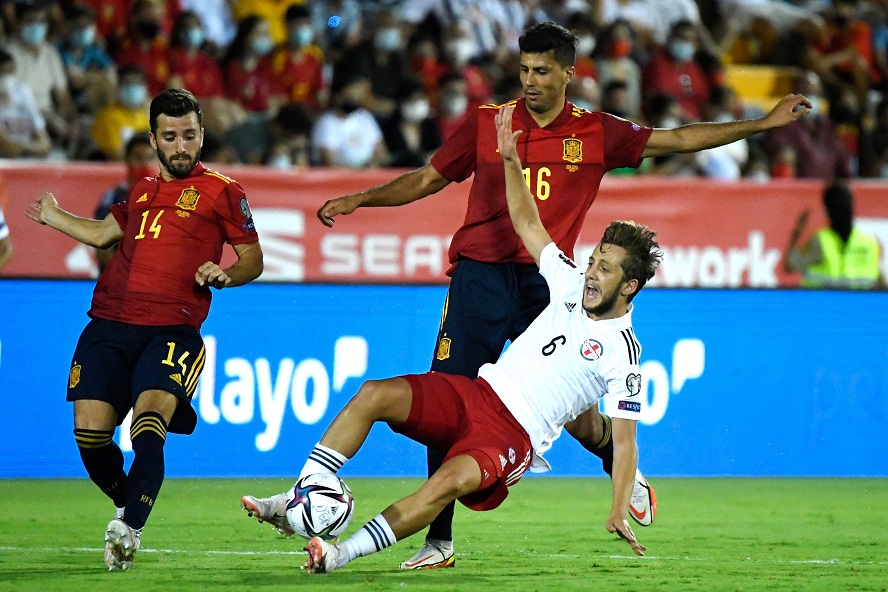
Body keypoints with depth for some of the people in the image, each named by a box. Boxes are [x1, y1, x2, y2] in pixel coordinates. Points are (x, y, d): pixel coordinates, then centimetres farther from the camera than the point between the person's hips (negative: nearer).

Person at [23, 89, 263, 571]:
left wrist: (223, 275, -10)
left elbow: (253, 260, 11)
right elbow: (102, 233, 41)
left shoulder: (221, 191, 8)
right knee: (90, 432, -6)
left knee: (148, 429, -25)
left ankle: (127, 530, -33)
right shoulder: (143, 190, 23)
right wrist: (52, 215, 54)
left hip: (171, 331, -5)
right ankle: (127, 505, 19)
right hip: (109, 326, 5)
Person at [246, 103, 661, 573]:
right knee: (375, 395, -15)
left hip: (514, 437, -7)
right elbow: (527, 224, 22)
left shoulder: (622, 352, -7)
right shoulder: (573, 286, 11)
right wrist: (510, 160, 11)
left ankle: (343, 553, -39)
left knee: (452, 480, -37)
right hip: (477, 393, 7)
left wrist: (618, 512, -19)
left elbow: (624, 440, -9)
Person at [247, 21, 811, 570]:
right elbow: (427, 179, 14)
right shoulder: (486, 123, 4)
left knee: (578, 415, -2)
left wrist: (763, 123, 8)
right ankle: (439, 541, -1)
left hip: (547, 283, 0)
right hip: (479, 274, 0)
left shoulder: (596, 133, 5)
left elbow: (679, 139, 10)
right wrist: (359, 199, 5)